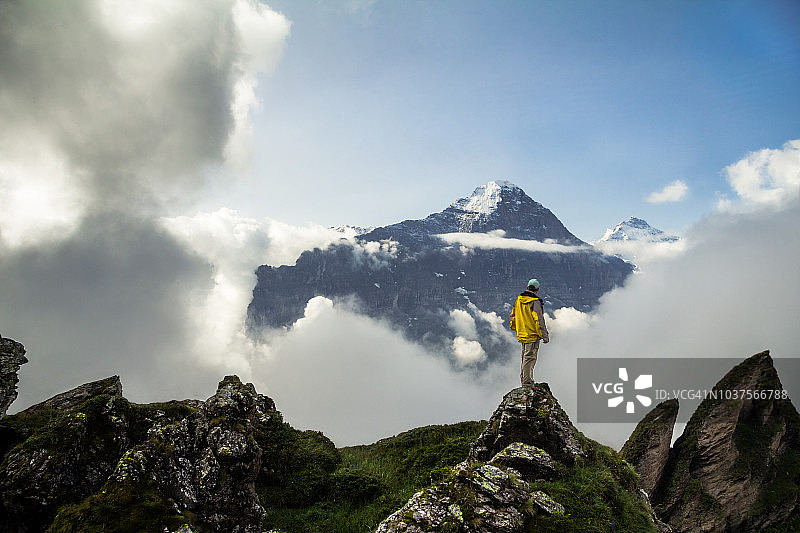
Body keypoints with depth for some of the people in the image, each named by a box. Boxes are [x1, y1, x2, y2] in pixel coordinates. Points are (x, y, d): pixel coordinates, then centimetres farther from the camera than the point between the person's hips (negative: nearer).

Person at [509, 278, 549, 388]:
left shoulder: (519, 299, 8)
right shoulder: (535, 301, -16)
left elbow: (514, 315, 18)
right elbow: (539, 320, -18)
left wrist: (517, 329, 29)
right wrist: (545, 336, -14)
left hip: (522, 334, 8)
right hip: (532, 334, -8)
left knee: (525, 357, 18)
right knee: (530, 358, -6)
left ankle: (524, 380, 26)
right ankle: (527, 384, -5)